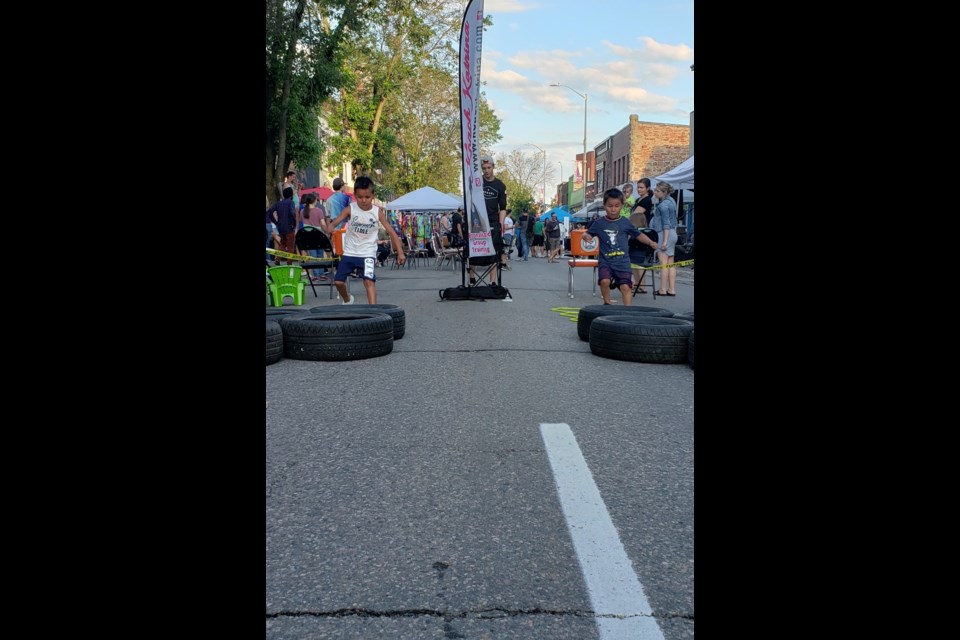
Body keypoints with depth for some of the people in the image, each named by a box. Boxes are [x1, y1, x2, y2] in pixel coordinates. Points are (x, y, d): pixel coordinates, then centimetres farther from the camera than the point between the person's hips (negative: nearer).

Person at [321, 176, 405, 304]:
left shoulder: (377, 212, -9)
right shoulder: (350, 209, -9)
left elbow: (391, 232, -7)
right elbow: (333, 222, -18)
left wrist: (400, 253, -14)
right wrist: (329, 227, -43)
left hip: (368, 253, -2)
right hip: (349, 252, 2)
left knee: (369, 281, -20)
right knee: (338, 281, 8)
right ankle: (347, 300, 39)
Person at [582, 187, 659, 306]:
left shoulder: (625, 223, 5)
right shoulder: (599, 223, 3)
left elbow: (638, 235, 14)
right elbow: (589, 234, 9)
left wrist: (650, 243, 1)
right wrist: (586, 236, -14)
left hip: (622, 261, 1)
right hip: (605, 260, -1)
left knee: (625, 286, -8)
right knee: (604, 281, -22)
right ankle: (607, 303, 4)